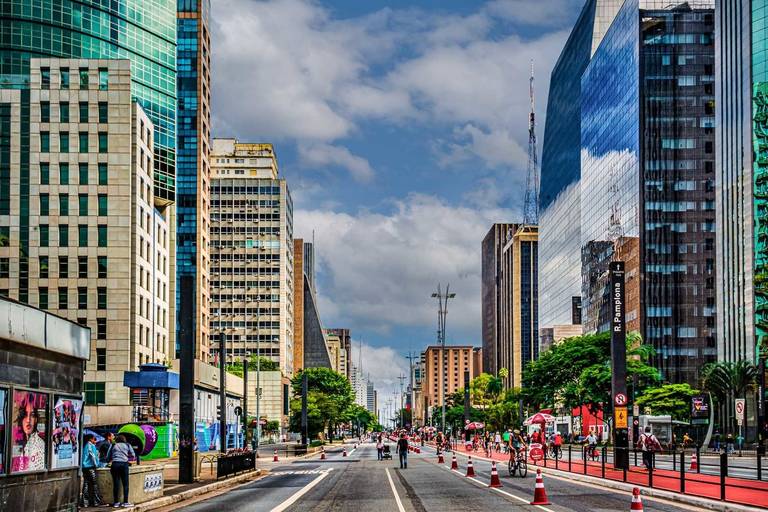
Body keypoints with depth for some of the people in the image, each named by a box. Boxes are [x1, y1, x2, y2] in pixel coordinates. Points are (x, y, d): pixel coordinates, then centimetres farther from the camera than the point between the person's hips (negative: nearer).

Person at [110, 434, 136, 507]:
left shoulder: (114, 446, 17)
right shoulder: (127, 445, 14)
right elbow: (133, 455, 9)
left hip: (115, 464, 2)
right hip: (124, 464, -2)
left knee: (116, 484, 3)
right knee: (125, 484, 1)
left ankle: (116, 502, 5)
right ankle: (125, 502, -2)